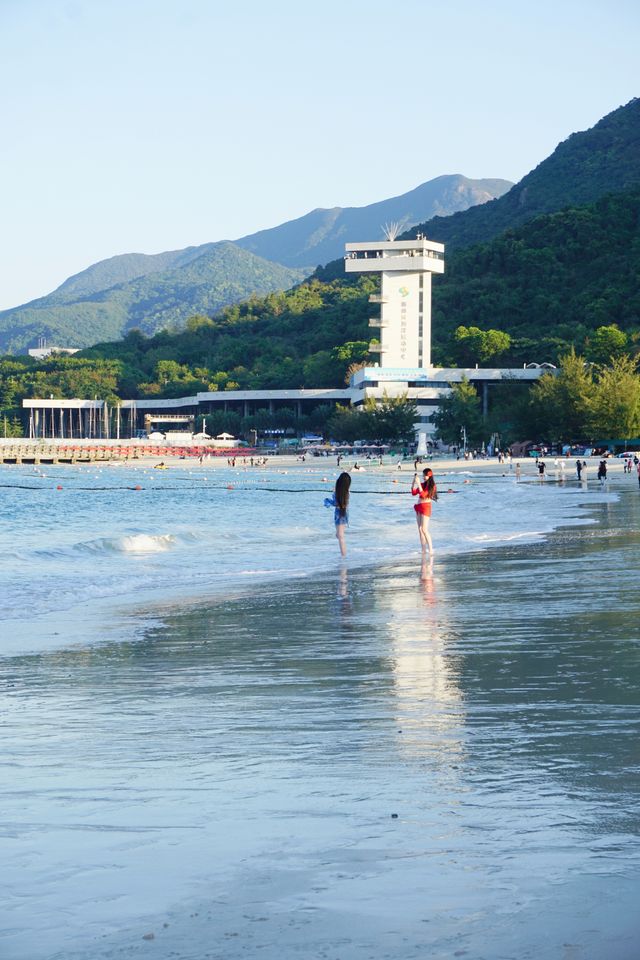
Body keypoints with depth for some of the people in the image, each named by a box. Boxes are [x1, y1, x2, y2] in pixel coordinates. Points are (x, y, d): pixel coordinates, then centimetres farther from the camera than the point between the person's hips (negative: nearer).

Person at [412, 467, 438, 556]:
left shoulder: (432, 486, -7)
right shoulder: (422, 484, 12)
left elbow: (423, 494, -17)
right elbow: (414, 493, 14)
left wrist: (418, 484, -19)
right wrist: (414, 482, 7)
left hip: (426, 506, -8)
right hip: (418, 507, 8)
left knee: (424, 529, -15)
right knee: (420, 529, 6)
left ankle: (431, 549, -14)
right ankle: (423, 550, 10)